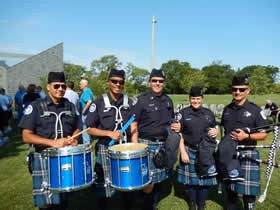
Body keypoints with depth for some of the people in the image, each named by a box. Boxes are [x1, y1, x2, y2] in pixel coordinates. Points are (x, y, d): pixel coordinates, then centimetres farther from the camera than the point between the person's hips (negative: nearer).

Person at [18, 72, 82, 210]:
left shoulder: (70, 106, 7)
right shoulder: (36, 107, -6)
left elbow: (77, 128, 15)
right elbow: (26, 136, -10)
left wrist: (74, 139, -8)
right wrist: (53, 143, -22)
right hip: (44, 158, -3)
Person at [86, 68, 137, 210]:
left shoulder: (129, 103, 6)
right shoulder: (99, 103, -4)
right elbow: (90, 129, -4)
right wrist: (110, 133, -16)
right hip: (105, 149, -2)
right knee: (104, 186, 8)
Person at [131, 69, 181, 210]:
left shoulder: (168, 100, 10)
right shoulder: (141, 100, -7)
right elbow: (133, 125, -9)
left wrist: (176, 126, 0)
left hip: (164, 144, 6)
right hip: (147, 144, -5)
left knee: (160, 177, 14)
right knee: (150, 179, -4)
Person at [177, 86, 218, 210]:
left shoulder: (209, 113, 7)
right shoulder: (183, 113, -1)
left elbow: (214, 128, 18)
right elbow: (179, 134, -3)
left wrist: (215, 132, -7)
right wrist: (183, 152, -10)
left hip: (206, 152, 2)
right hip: (189, 151, -2)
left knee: (205, 179, 9)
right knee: (190, 179, 8)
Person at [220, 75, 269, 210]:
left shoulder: (255, 110, -7)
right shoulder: (227, 109, 8)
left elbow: (264, 134, -6)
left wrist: (246, 136, -22)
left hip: (247, 154, -4)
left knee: (248, 190, 1)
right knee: (230, 187, 17)